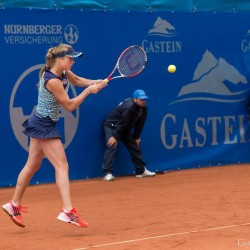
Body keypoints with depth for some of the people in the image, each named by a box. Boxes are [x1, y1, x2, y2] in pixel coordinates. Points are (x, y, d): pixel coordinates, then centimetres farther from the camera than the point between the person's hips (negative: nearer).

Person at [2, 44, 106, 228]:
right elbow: (70, 106, -19)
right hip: (43, 125, -10)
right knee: (62, 166, -14)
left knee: (32, 166, 18)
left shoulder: (63, 72, 1)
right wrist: (88, 91, -15)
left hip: (41, 124, 10)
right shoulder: (53, 81, -25)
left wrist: (94, 83, 2)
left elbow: (77, 81, 20)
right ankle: (68, 211, -21)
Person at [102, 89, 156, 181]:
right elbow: (122, 123, -30)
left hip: (124, 129, 9)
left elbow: (139, 124, 2)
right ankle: (107, 173, -27)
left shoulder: (143, 108, -7)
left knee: (135, 147, 9)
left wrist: (136, 137, 5)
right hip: (111, 126, -8)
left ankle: (141, 170, 21)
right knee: (112, 147, -24)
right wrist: (115, 137, -26)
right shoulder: (128, 107, -31)